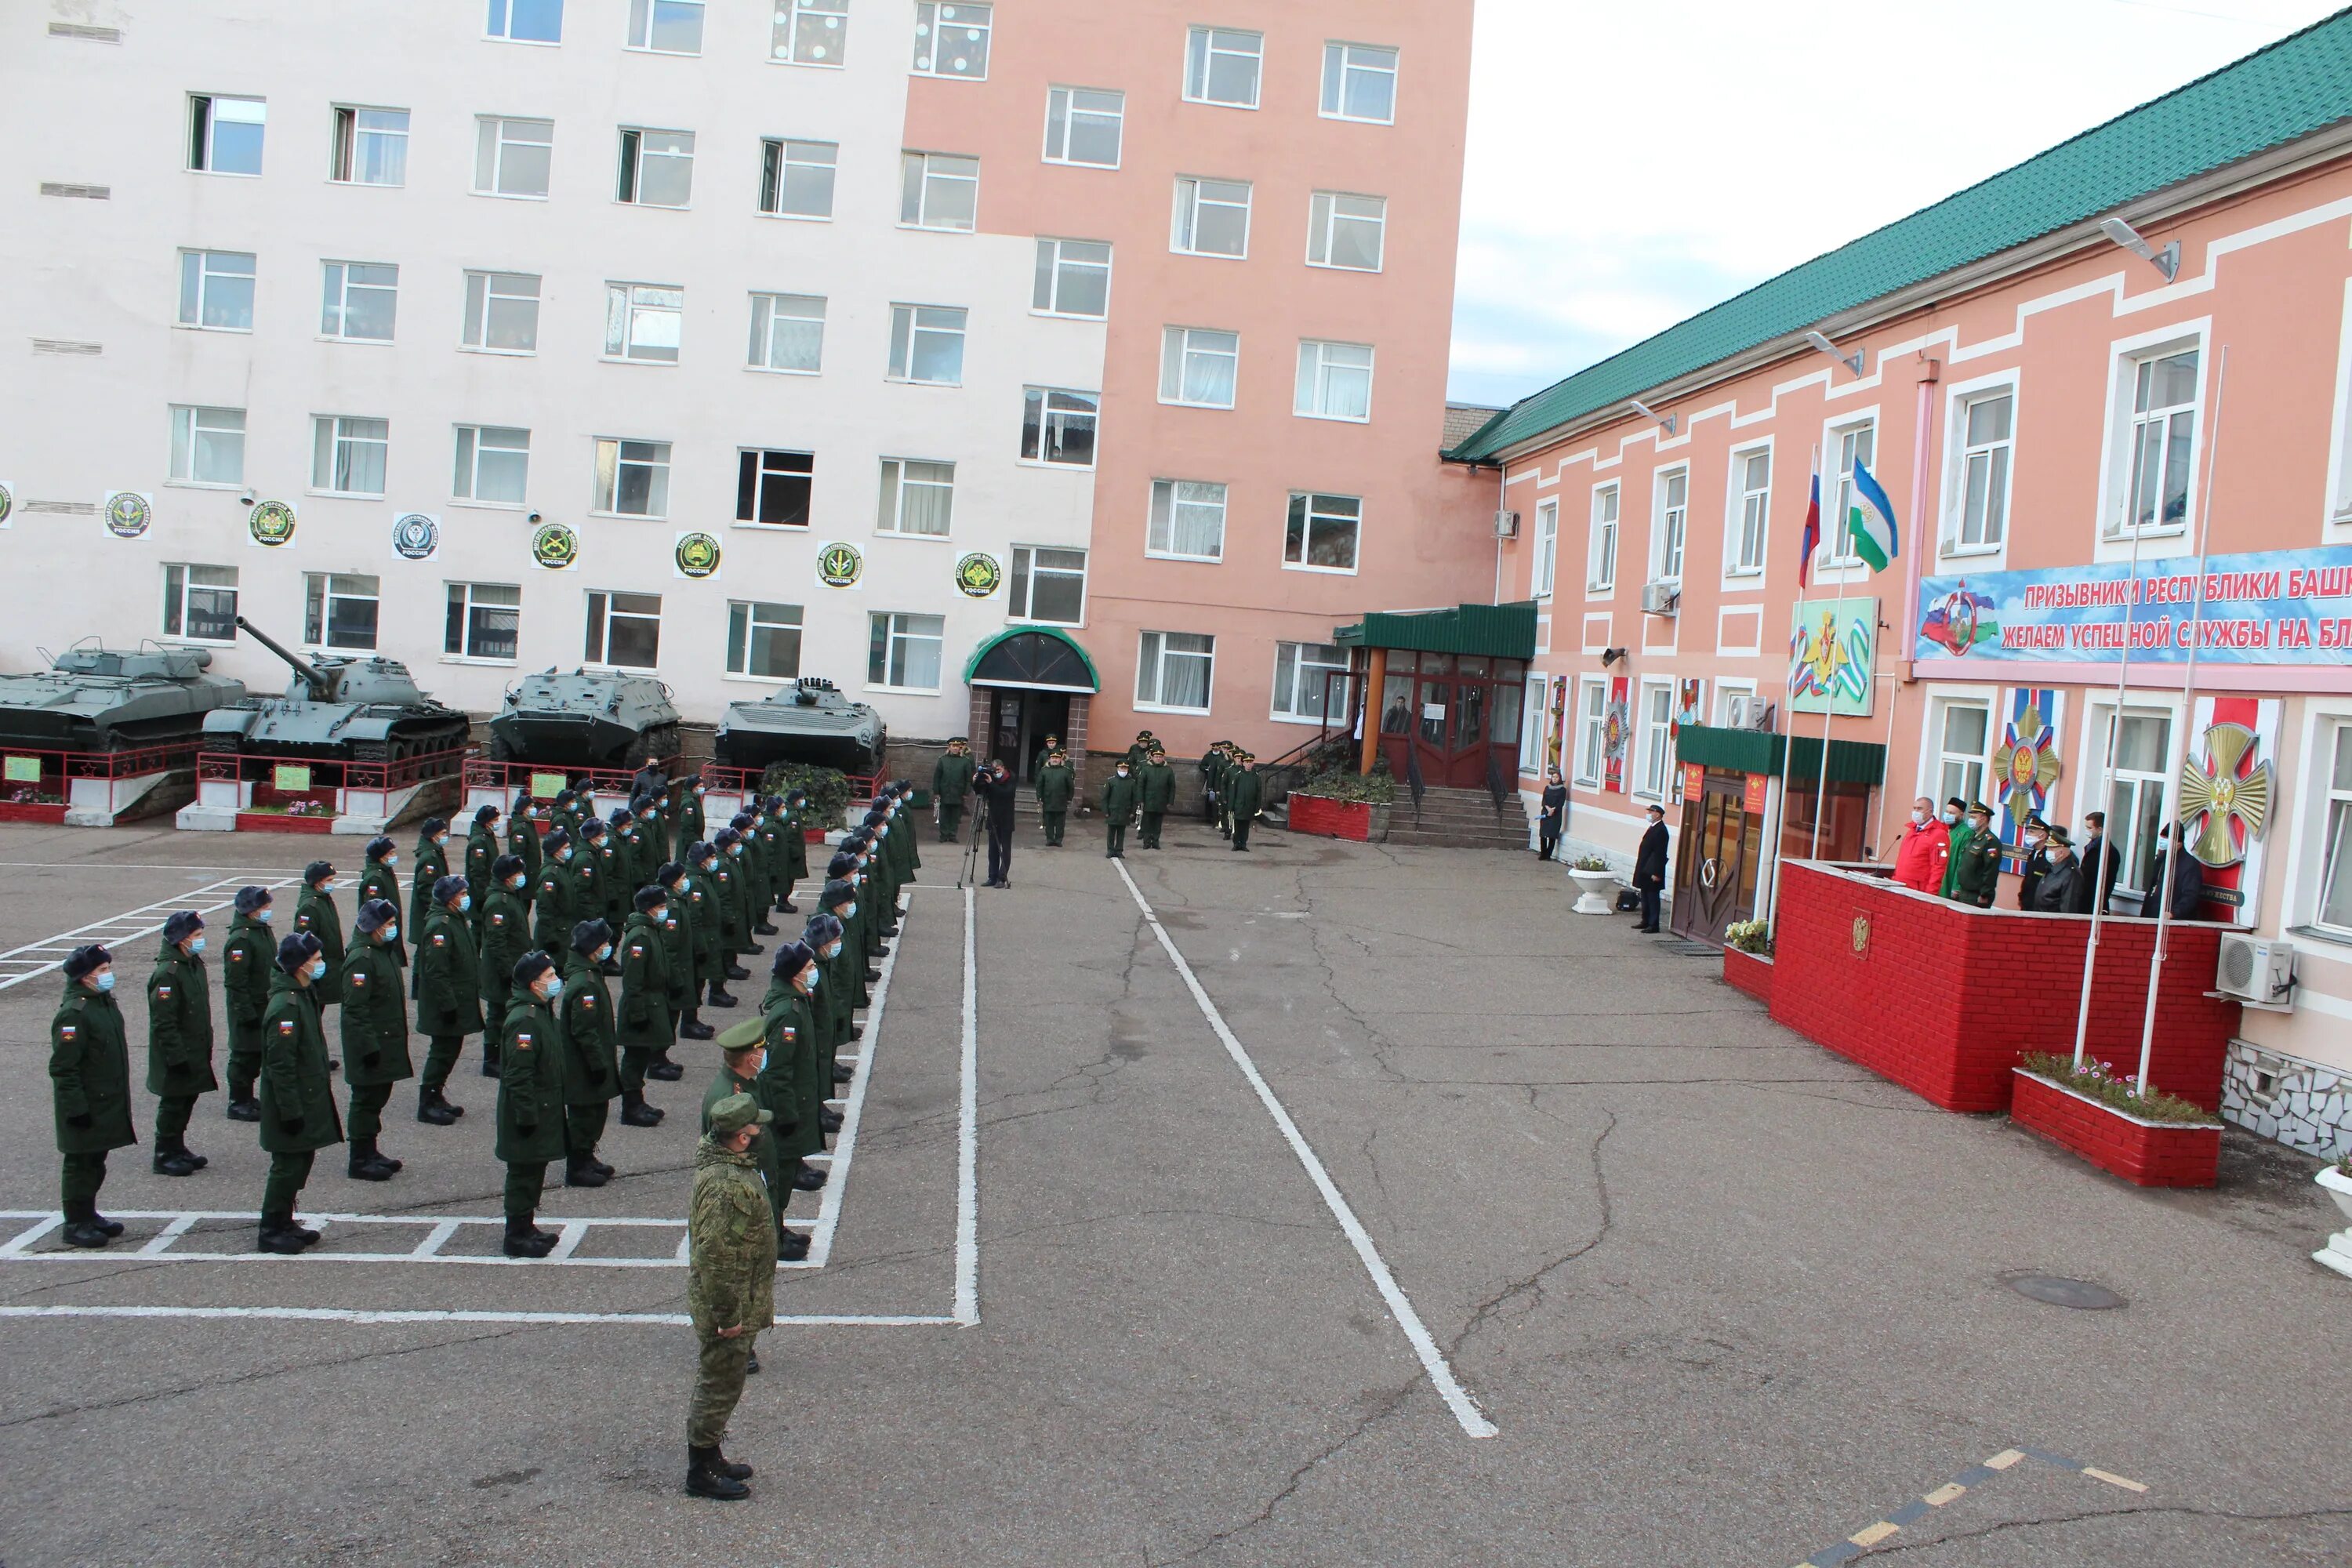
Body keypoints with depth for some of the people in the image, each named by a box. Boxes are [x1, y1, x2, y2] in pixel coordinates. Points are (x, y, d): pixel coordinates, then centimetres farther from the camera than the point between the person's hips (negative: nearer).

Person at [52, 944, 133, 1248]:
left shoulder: (105, 1002, 9)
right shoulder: (73, 1013, -21)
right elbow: (63, 1068, -22)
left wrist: (119, 1101, 23)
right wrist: (76, 1108, -22)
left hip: (108, 1105, 9)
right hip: (85, 1107, -9)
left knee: (96, 1162, 18)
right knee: (80, 1164, 2)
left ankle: (89, 1214, 30)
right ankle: (76, 1224, 11)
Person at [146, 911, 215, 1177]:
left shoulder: (195, 964, 7)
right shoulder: (167, 973, -22)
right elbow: (164, 1023, -22)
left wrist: (207, 1045, 19)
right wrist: (177, 1056, -22)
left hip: (196, 1052, 9)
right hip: (177, 1056, -9)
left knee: (187, 1100, 17)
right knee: (173, 1104, 2)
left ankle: (178, 1148, 30)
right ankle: (165, 1157, 13)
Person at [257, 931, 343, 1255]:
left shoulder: (304, 996, 8)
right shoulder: (286, 1005, -23)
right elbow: (280, 1066, -23)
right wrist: (291, 1111, -21)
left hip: (308, 1100, 10)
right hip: (293, 1104, -10)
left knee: (301, 1162, 17)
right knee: (287, 1167, 0)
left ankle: (285, 1224, 28)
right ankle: (271, 1232, 12)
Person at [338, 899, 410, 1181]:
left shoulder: (383, 952, 12)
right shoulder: (361, 958, -19)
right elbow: (355, 1008, -22)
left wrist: (398, 1037, 23)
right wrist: (369, 1047, -23)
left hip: (387, 1042, 10)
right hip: (371, 1046, -10)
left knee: (377, 1098, 17)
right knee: (366, 1101, -1)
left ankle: (370, 1152, 27)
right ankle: (360, 1161, 8)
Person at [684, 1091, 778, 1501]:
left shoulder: (726, 1164, 4)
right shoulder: (725, 1184, -30)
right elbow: (714, 1256, -29)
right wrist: (728, 1315, -22)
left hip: (737, 1304, 10)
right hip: (729, 1305, -10)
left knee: (717, 1381, 22)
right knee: (720, 1385, 4)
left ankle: (710, 1456, 36)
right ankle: (702, 1471, 18)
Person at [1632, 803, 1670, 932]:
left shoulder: (1660, 830, -18)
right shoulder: (1653, 828, 12)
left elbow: (1659, 853, -21)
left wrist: (1656, 873, -22)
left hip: (1652, 871, -10)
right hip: (1645, 870, 10)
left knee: (1652, 898, -2)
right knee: (1645, 897, 16)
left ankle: (1653, 925, 4)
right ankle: (1646, 921, 26)